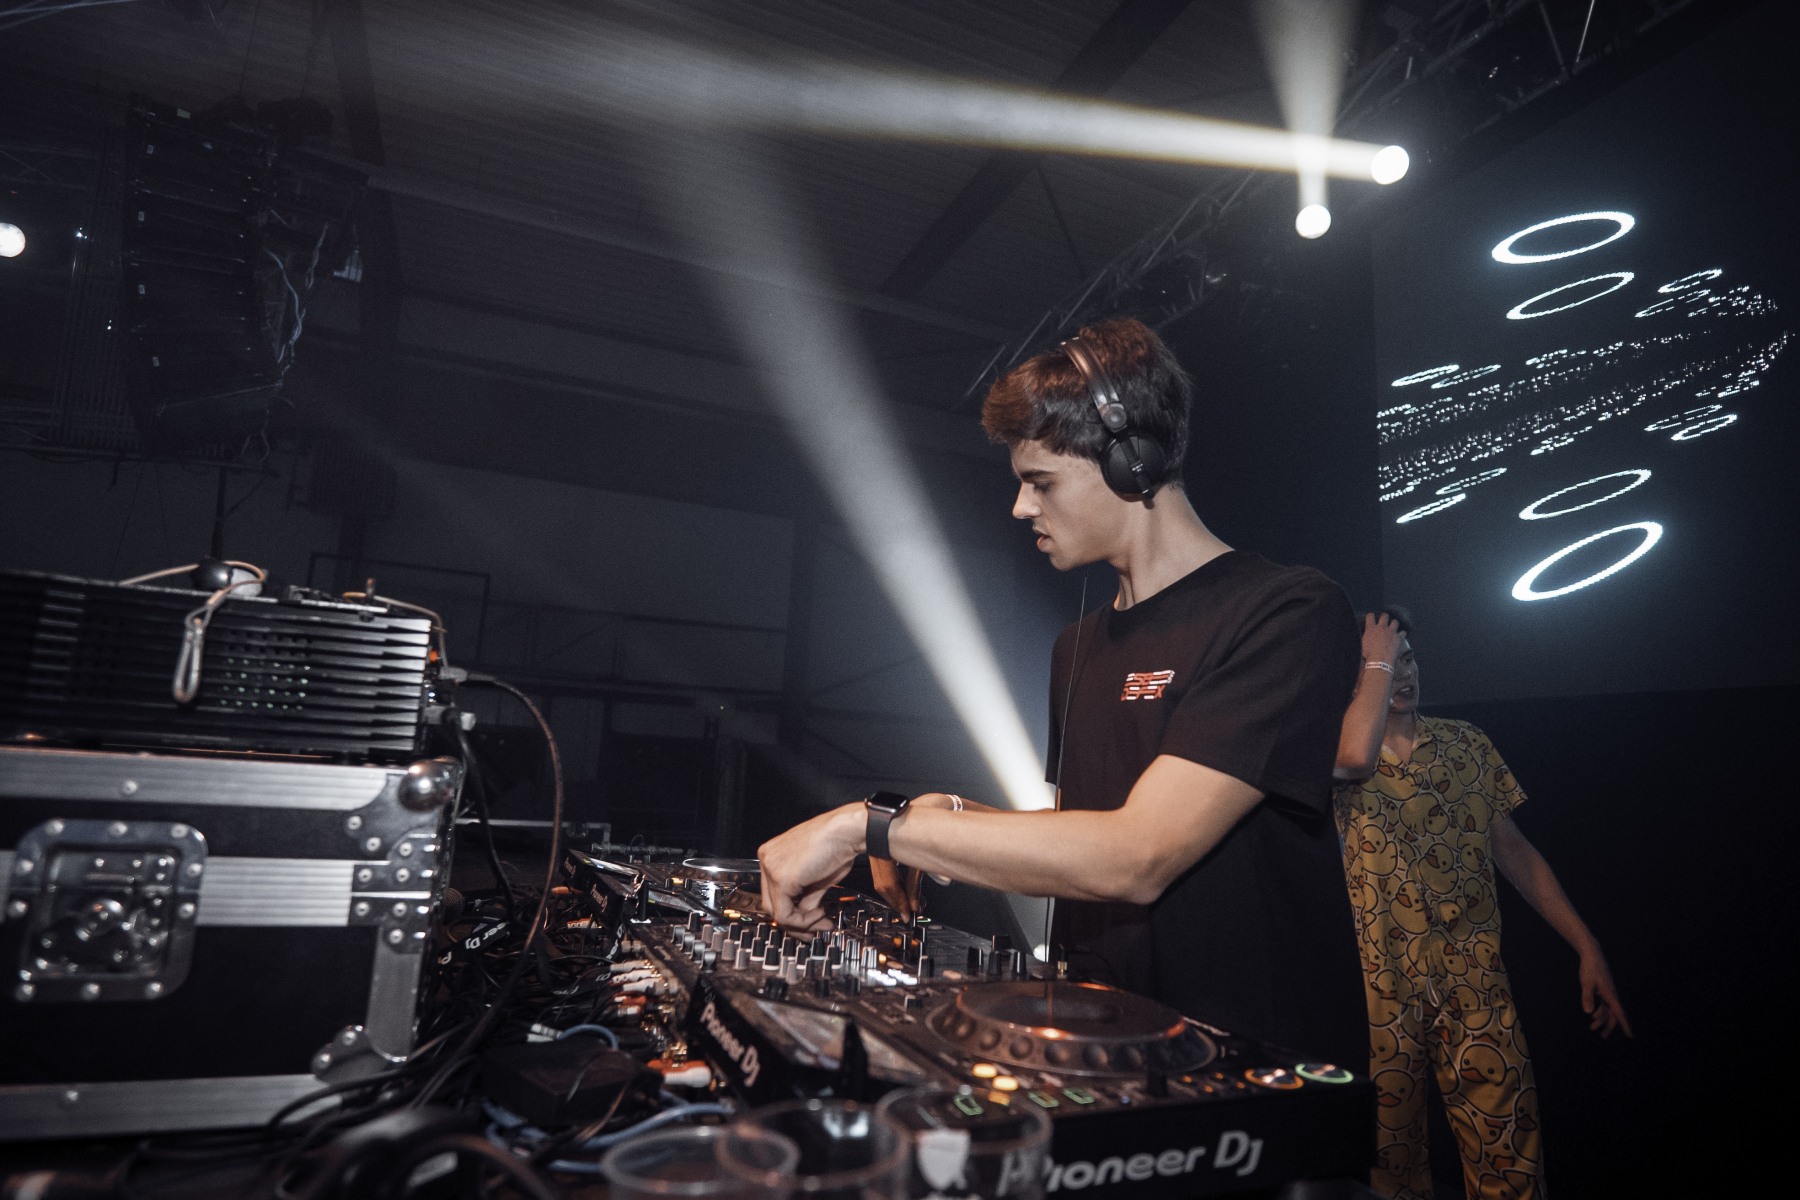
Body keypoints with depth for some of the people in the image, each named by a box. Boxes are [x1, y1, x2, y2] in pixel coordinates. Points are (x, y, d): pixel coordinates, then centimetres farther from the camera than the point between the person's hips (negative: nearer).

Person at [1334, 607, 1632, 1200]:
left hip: (1476, 979, 3)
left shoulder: (1465, 741, 9)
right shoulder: (1335, 749, -5)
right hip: (1382, 987, -3)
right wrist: (1377, 659, -16)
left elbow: (1513, 849, 14)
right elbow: (1357, 756, -31)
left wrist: (1587, 946, 8)